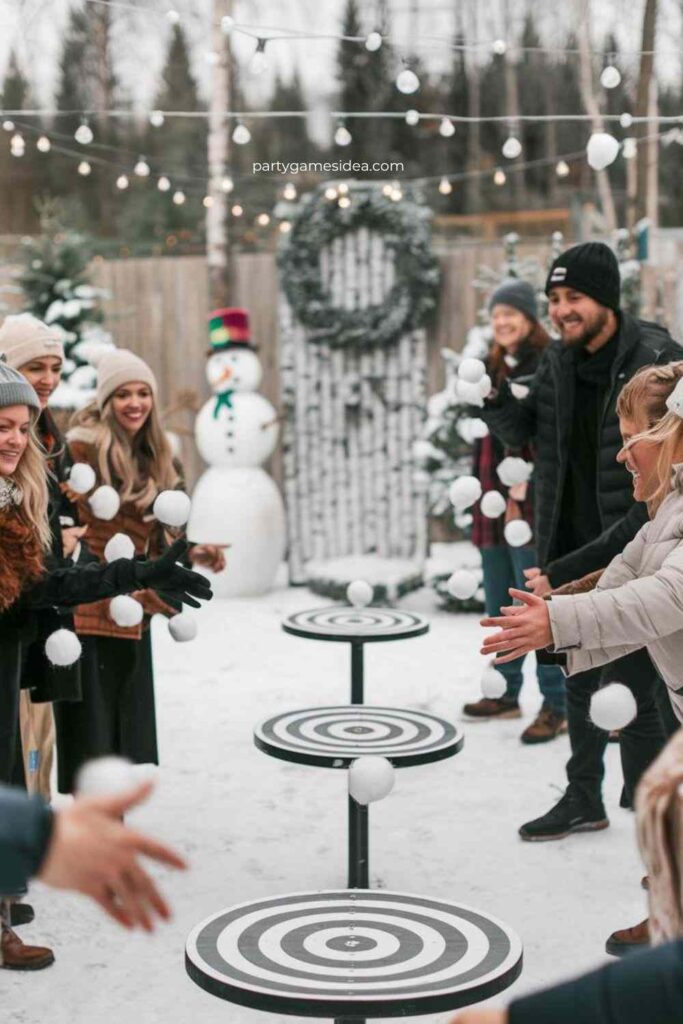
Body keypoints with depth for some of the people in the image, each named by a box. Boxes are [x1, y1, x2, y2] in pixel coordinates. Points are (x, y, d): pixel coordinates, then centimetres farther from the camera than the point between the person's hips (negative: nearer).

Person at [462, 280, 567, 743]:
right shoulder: (495, 367, 16)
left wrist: (522, 495, -19)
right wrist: (484, 493, 14)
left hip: (534, 502, -8)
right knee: (499, 605, 15)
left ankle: (557, 705, 1)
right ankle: (507, 693, 27)